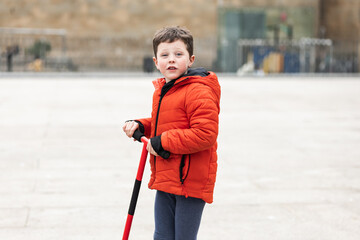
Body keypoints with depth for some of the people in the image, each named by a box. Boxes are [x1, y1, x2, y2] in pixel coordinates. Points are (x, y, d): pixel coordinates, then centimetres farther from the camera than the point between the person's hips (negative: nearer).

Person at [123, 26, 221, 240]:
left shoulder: (198, 92, -17)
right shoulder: (161, 91, 13)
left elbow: (205, 134, -26)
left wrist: (162, 142, -21)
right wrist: (140, 126, 8)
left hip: (190, 181, -9)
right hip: (165, 181, 9)